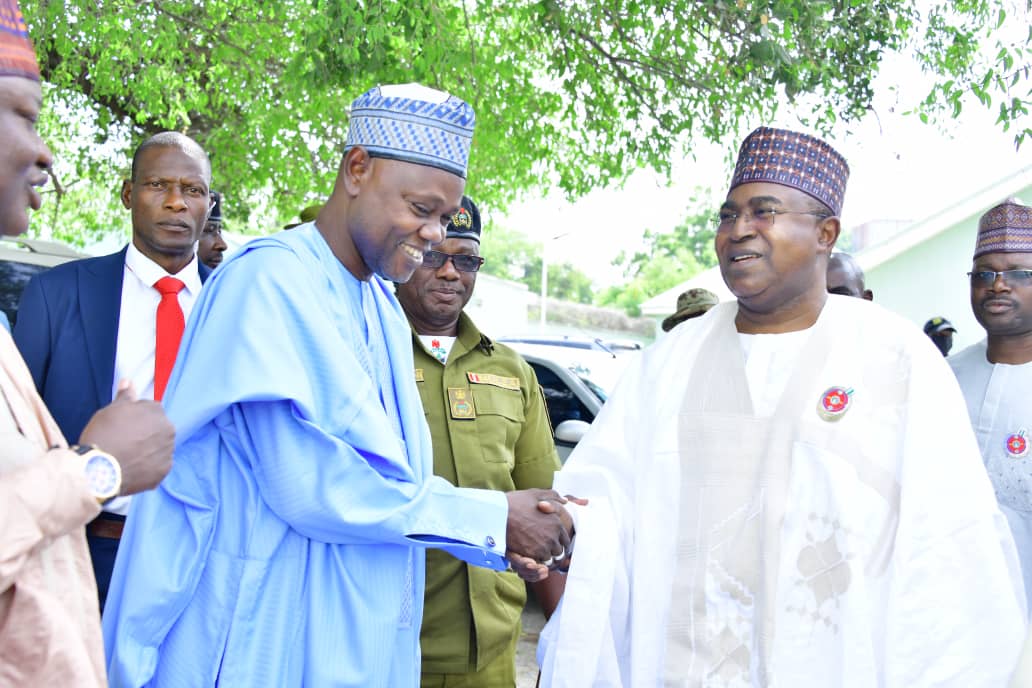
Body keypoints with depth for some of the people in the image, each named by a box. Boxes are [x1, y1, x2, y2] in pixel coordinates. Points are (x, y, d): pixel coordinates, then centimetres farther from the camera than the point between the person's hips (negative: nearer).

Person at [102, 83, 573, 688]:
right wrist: (492, 519, -18)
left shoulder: (385, 309, 10)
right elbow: (308, 482, -25)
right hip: (261, 639, -8)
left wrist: (496, 541, -5)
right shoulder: (270, 280, -16)